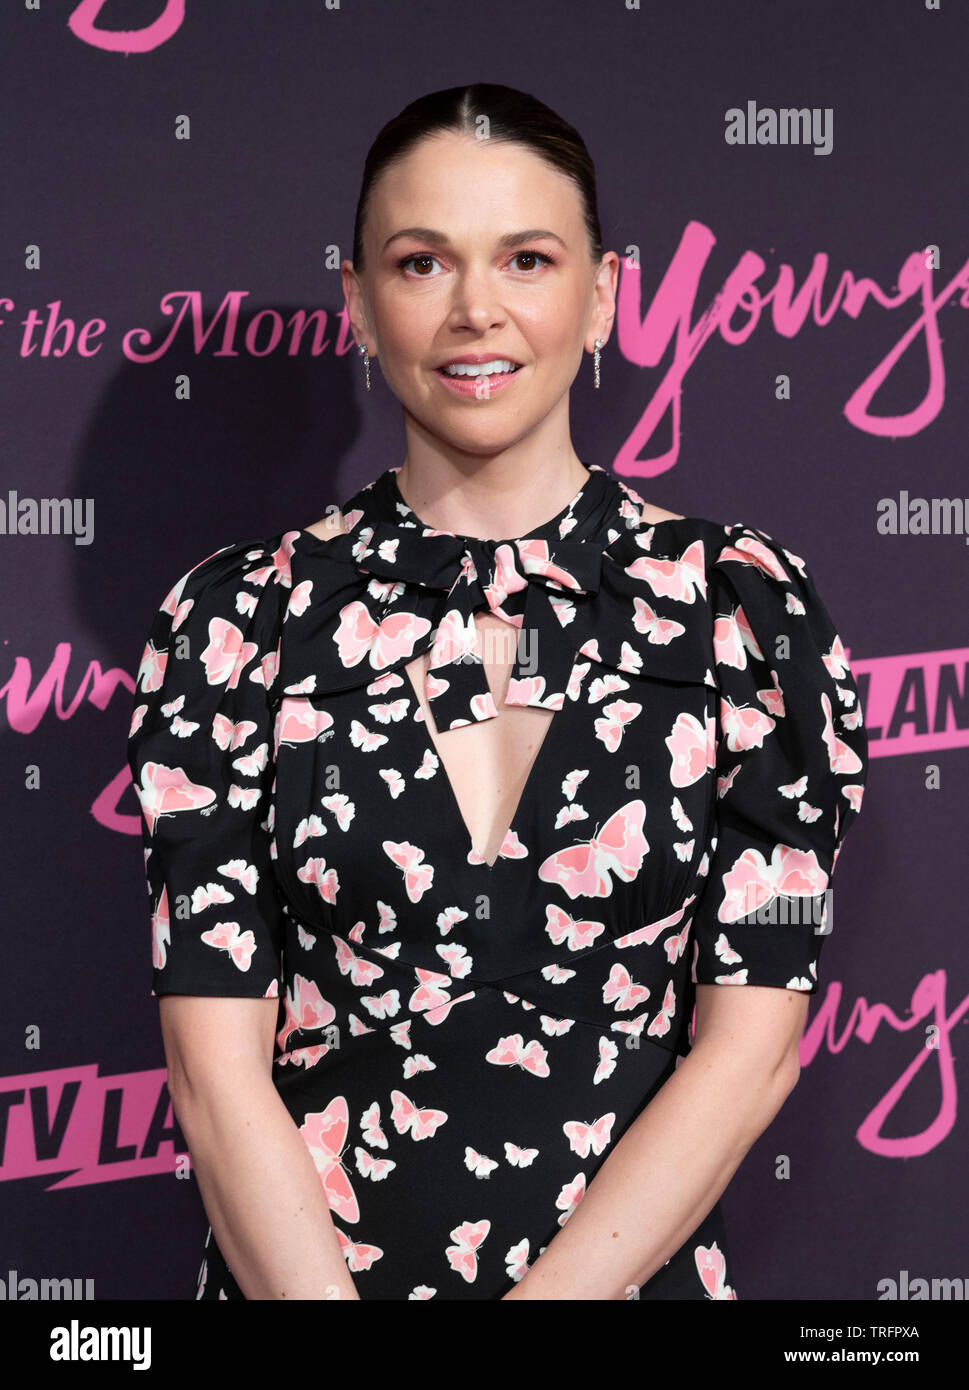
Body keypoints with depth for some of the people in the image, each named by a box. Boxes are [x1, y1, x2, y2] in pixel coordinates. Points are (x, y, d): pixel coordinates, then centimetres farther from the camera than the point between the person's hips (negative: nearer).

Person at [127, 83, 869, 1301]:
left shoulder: (742, 605, -6)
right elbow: (217, 1063, -10)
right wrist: (315, 1292, -20)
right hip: (297, 1263, 0)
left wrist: (562, 1287, -18)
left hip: (630, 1264, 0)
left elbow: (753, 1042, -9)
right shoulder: (237, 617, -5)